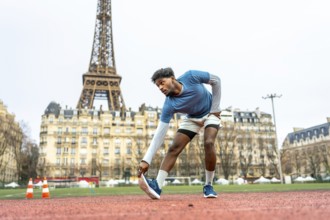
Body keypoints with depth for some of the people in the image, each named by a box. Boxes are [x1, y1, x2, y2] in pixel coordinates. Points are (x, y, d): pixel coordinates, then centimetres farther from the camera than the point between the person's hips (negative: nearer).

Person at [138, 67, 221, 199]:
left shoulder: (191, 76, -29)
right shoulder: (169, 105, -27)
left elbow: (216, 80, -13)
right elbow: (160, 134, -29)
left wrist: (215, 109, -14)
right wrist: (146, 160, -38)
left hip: (211, 113, -1)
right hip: (192, 118, 2)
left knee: (209, 143, -25)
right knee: (174, 148, -15)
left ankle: (208, 186, -8)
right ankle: (157, 186, -19)